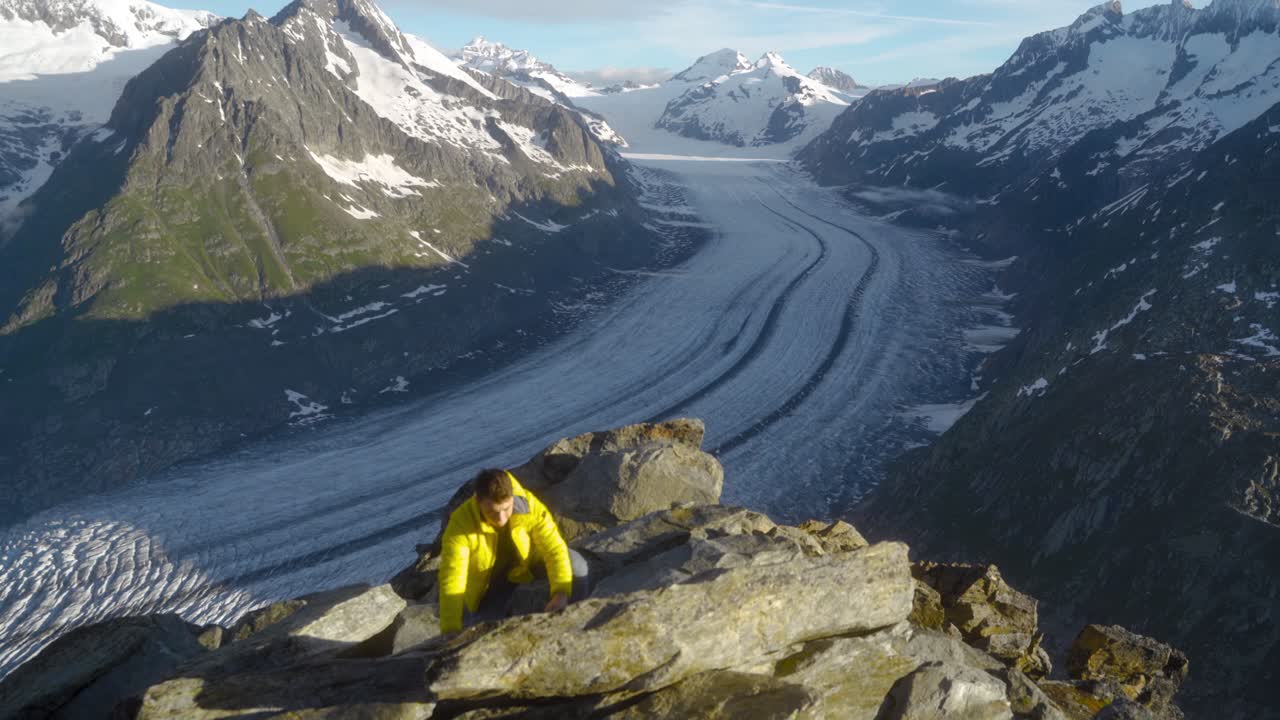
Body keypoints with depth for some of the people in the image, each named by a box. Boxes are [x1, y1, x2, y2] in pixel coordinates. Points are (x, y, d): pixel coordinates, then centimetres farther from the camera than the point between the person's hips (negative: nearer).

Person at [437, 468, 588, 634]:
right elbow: (451, 580, -37)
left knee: (575, 564, -21)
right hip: (487, 582, -1)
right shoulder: (461, 523, -35)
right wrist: (450, 631, -42)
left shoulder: (530, 504, -32)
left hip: (526, 564, 1)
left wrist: (561, 592, -43)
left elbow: (555, 548, -30)